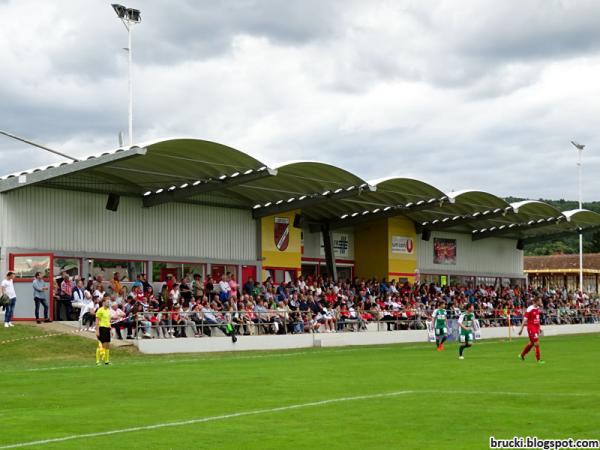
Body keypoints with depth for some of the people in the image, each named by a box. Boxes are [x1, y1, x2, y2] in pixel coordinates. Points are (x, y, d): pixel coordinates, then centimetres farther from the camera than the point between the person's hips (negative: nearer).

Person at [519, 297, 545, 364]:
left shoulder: (538, 308, 8)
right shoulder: (530, 309, -17)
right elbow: (525, 319, -14)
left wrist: (539, 328, 21)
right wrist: (521, 329, -14)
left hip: (536, 328, 9)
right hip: (531, 327, -9)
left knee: (531, 343, 17)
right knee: (536, 343, -10)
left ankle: (522, 355, 36)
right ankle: (538, 360, -3)